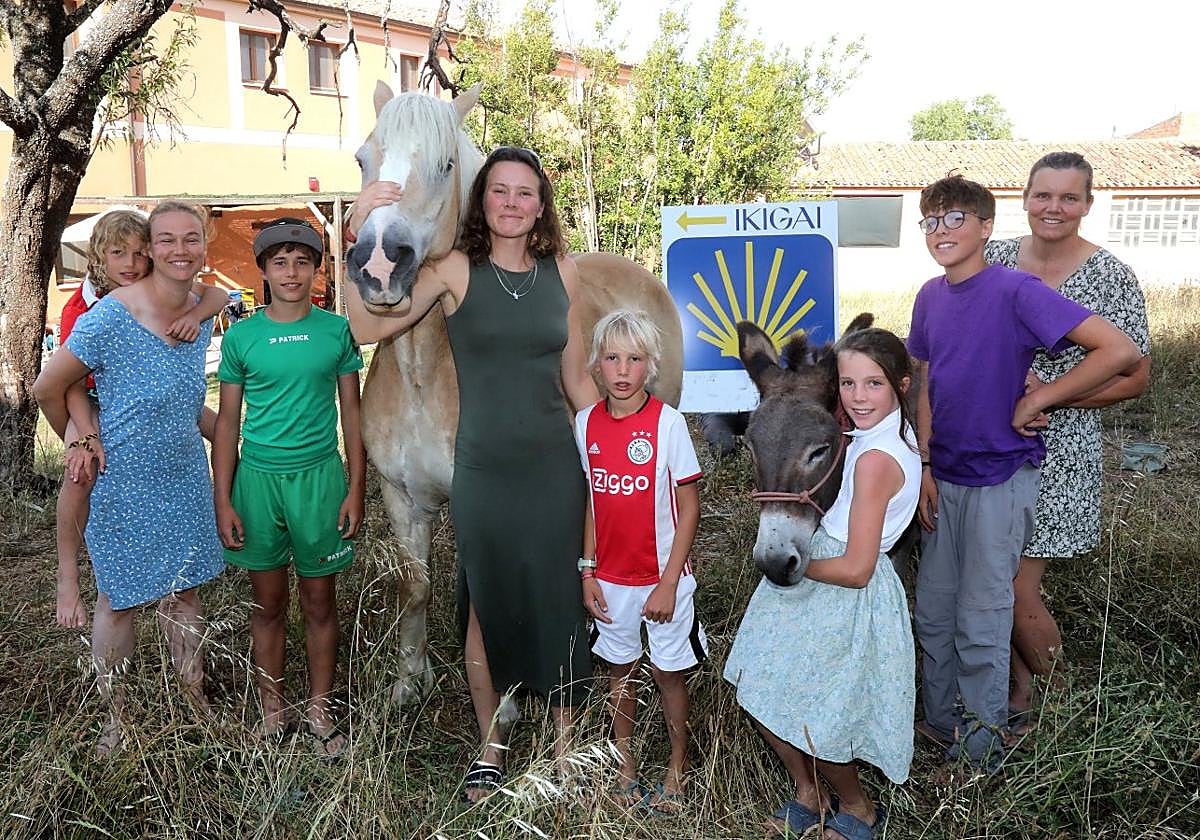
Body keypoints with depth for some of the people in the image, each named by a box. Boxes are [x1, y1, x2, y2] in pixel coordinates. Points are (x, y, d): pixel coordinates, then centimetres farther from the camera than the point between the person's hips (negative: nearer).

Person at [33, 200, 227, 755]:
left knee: (185, 588, 15)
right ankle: (115, 717, 28)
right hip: (124, 481, -5)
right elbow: (49, 388, -10)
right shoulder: (111, 315, -19)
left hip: (185, 476, 5)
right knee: (120, 599, 9)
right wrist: (79, 439, 1)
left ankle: (195, 697, 32)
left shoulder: (202, 315, 0)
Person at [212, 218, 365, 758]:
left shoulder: (336, 330, 0)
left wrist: (356, 490, -1)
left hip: (319, 477, 0)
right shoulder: (241, 336, 0)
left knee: (320, 602, 10)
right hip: (257, 478, 1)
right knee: (268, 604, 12)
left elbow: (352, 413, 4)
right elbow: (227, 422, 4)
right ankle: (272, 711, 28)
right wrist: (222, 501, -1)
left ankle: (319, 708, 26)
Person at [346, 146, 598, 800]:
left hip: (555, 468, 2)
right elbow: (368, 329, -17)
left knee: (559, 600, 11)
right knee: (485, 606, 12)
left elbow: (577, 380, 9)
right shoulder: (456, 271, -6)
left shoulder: (563, 273, 2)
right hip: (483, 471, -1)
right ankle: (490, 749, 34)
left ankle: (565, 742, 32)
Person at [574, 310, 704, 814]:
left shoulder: (668, 422, -14)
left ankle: (678, 767, 33)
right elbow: (590, 503, 6)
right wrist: (587, 571, 2)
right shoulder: (586, 423, -2)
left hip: (661, 576, -3)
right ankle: (623, 762, 37)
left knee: (667, 673, 11)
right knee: (619, 669, 18)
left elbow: (689, 507, -11)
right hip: (609, 576, 3)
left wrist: (669, 582, -14)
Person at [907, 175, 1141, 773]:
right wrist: (925, 465, 5)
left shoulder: (1016, 291, -17)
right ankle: (940, 720, 35)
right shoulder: (931, 296, 4)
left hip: (999, 480, -6)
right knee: (933, 610, 15)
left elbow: (1120, 350, -24)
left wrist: (1035, 401, -19)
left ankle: (982, 746, 23)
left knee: (981, 622, 3)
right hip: (943, 478, 6)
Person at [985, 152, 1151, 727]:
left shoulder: (1111, 277, -8)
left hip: (1055, 450, -4)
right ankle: (1017, 692, 34)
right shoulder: (993, 258, 3)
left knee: (1017, 590, -3)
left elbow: (1134, 378, -6)